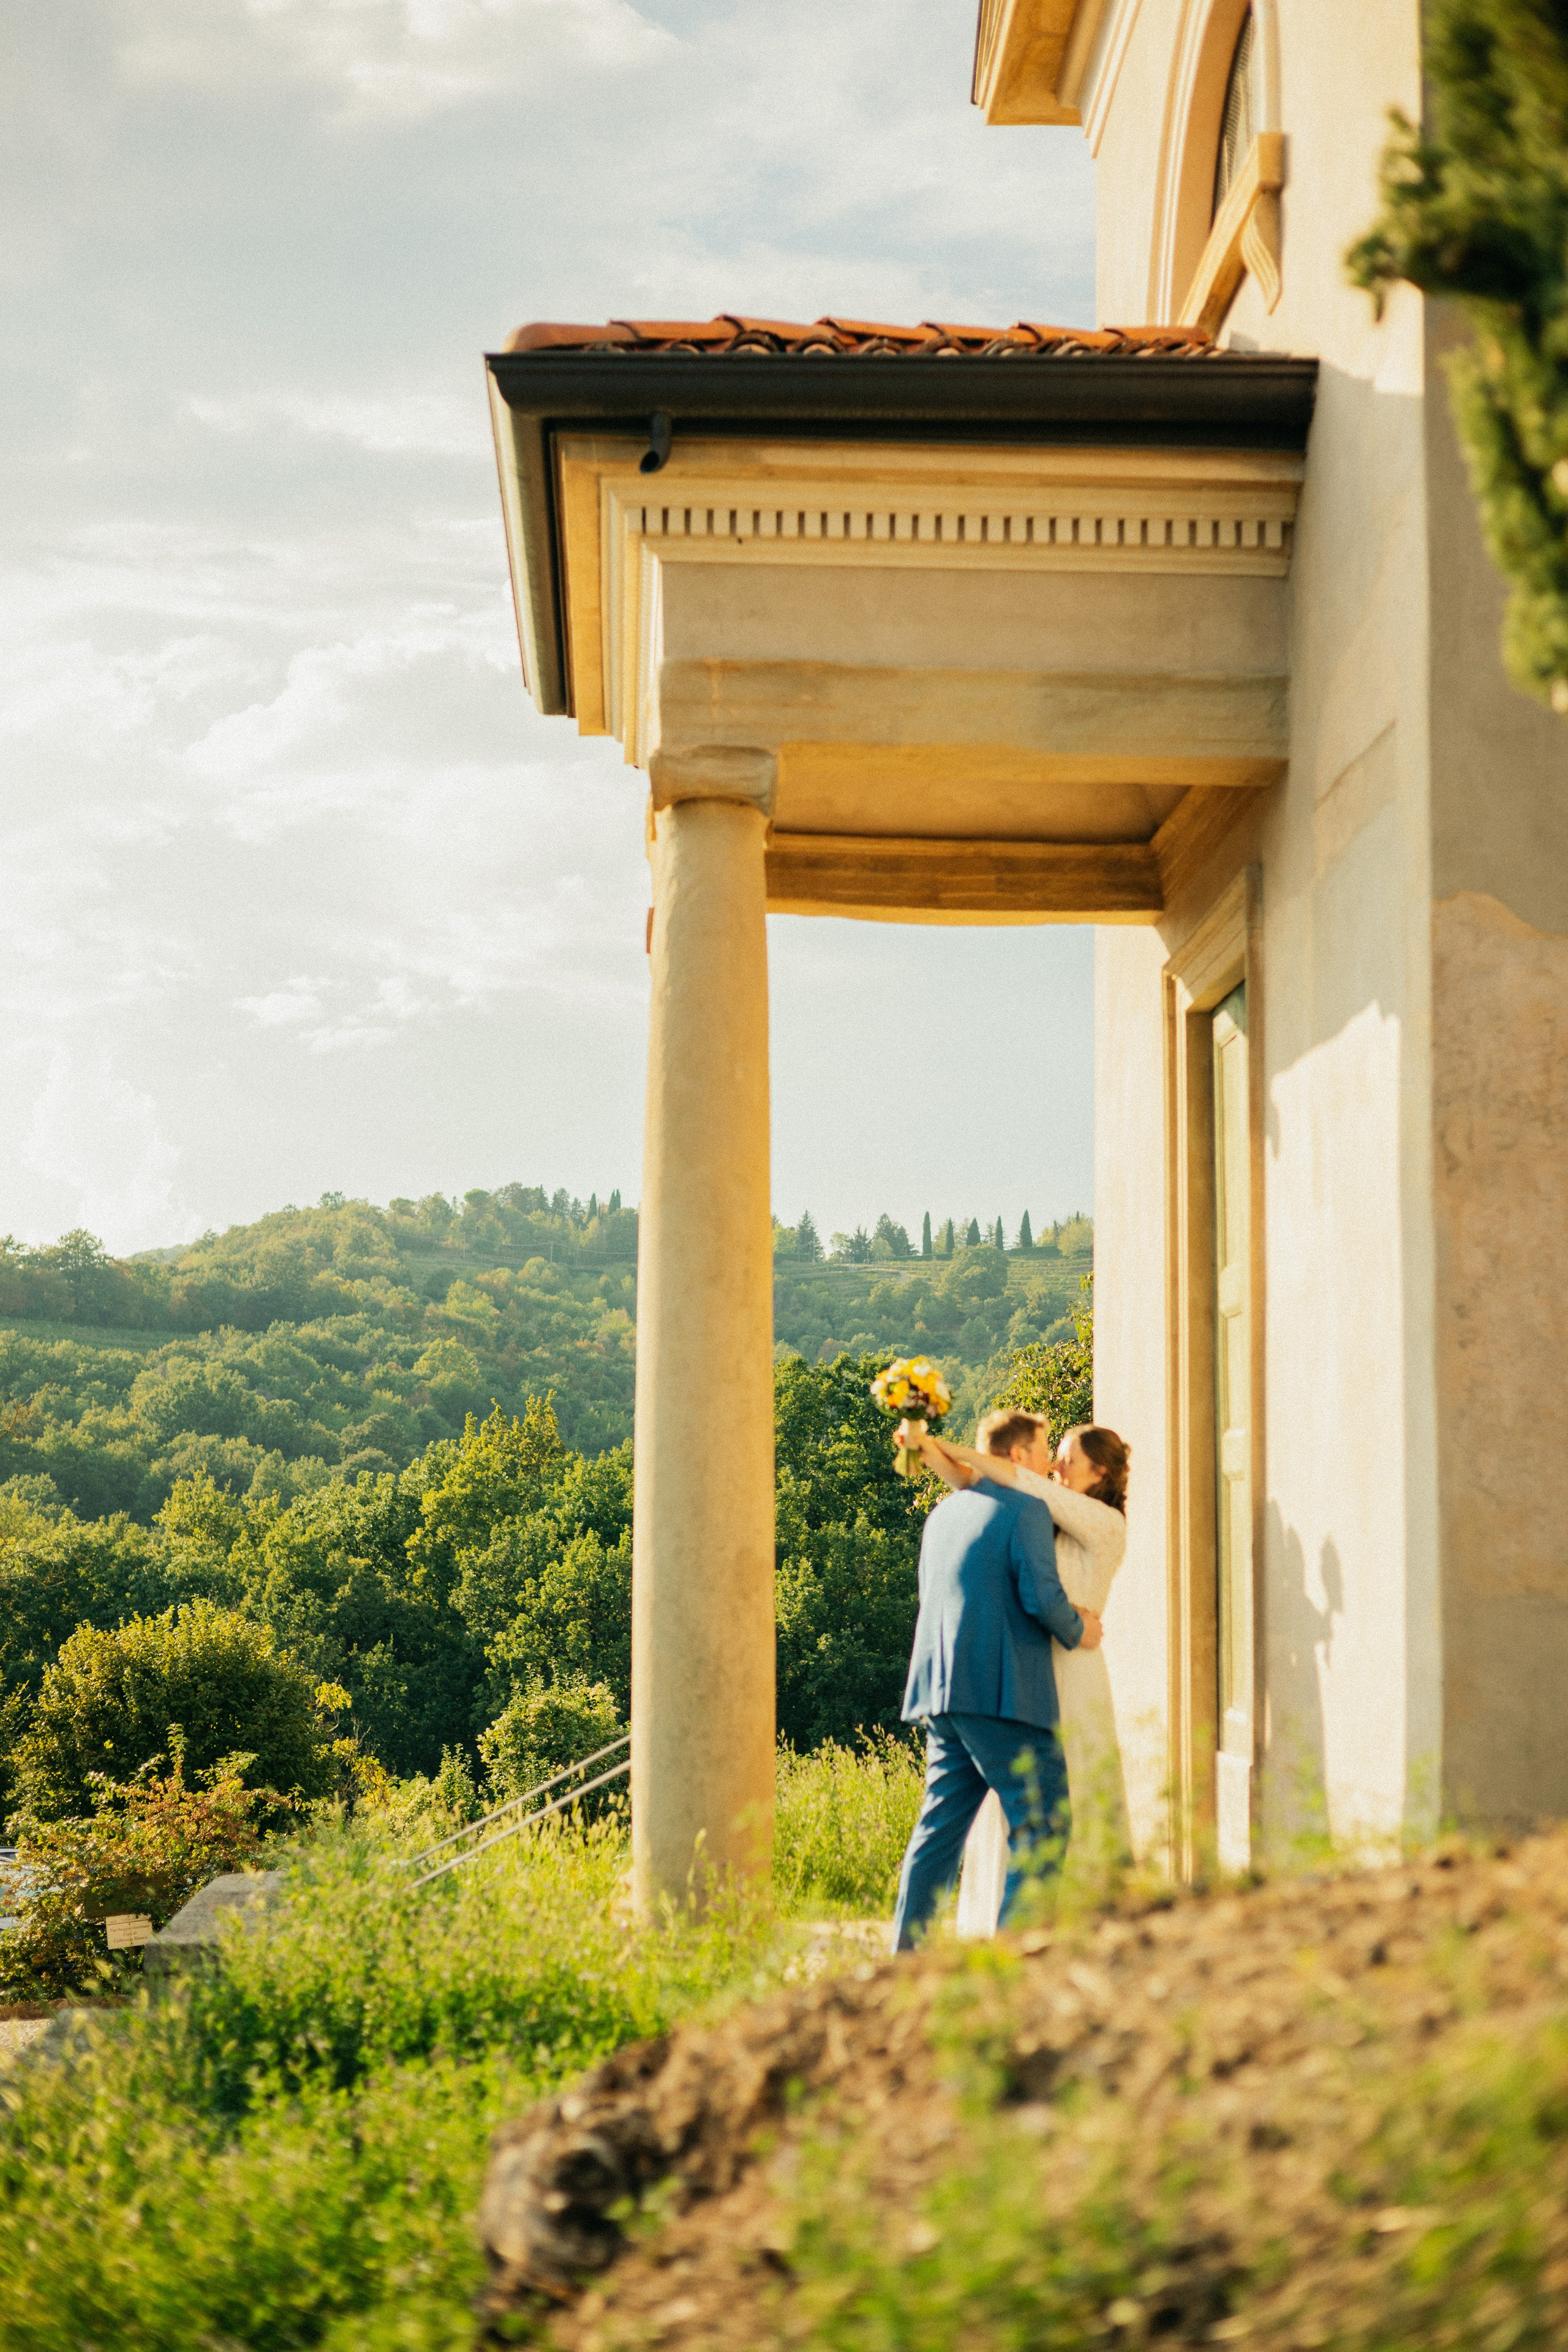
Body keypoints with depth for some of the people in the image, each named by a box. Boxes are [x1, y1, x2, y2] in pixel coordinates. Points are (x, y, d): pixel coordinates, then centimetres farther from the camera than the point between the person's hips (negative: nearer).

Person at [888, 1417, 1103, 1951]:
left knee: (941, 1823, 11)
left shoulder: (943, 1513, 19)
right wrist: (1077, 1632, 3)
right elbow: (1042, 1596, -15)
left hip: (940, 1688, 8)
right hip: (1002, 1691, -8)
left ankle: (906, 1949, 10)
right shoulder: (1025, 1510, -6)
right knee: (1042, 1822, -3)